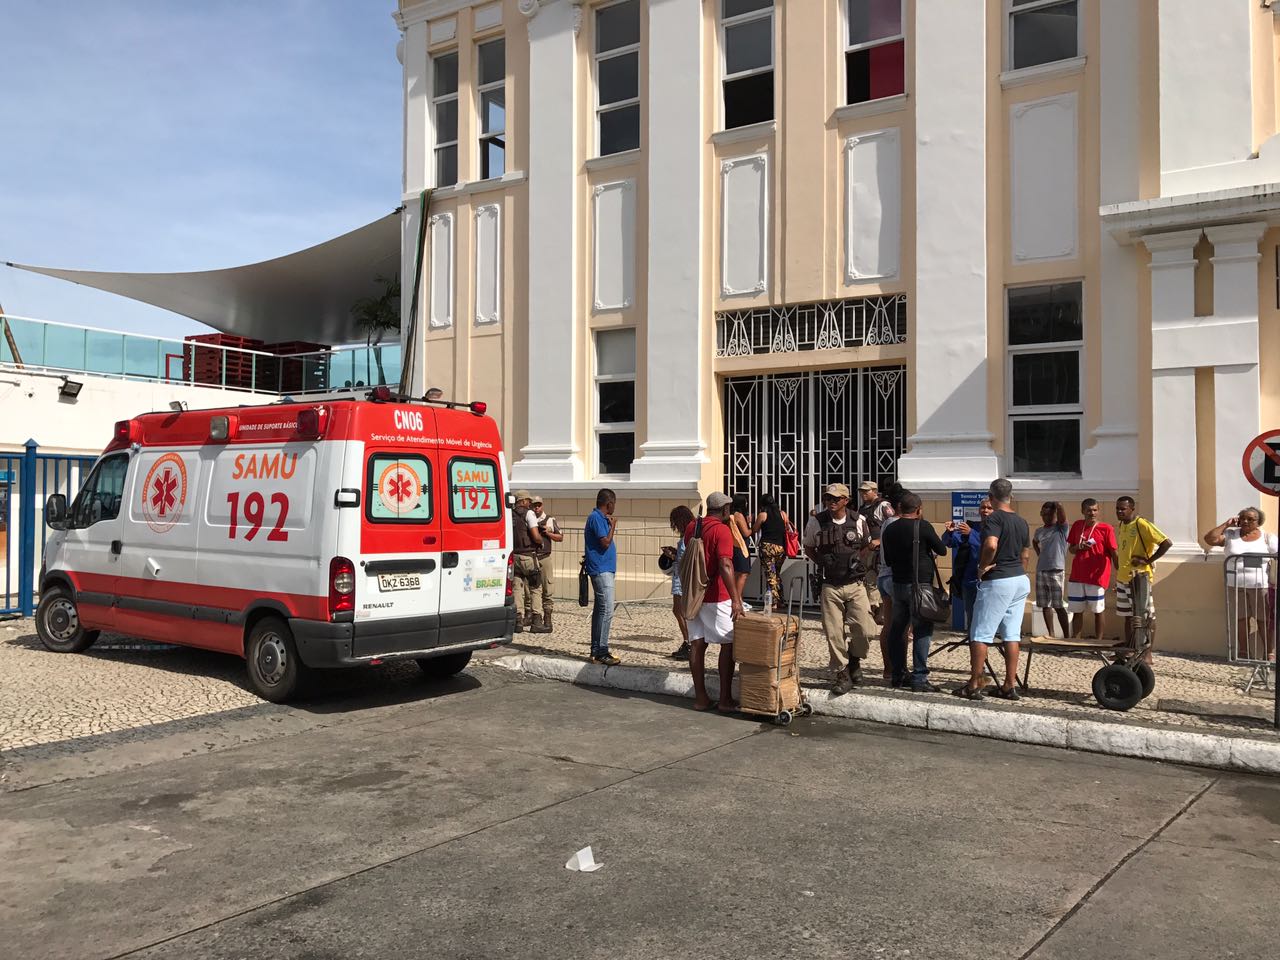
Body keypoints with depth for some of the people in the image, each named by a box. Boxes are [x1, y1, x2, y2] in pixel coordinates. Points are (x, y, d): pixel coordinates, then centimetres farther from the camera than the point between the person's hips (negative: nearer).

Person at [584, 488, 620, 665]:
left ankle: (596, 650, 16)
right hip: (602, 570, -11)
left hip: (604, 570, 11)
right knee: (606, 610, -12)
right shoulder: (596, 518, -13)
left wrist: (611, 525, 14)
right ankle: (601, 652, -12)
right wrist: (613, 526, -8)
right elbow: (605, 542, -18)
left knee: (600, 610, 11)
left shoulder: (600, 518, 17)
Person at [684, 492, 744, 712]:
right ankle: (725, 699, 2)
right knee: (728, 644, 2)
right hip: (717, 597, -7)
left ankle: (700, 698, 10)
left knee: (697, 644, 7)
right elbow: (725, 565, -25)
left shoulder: (691, 527, 8)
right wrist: (736, 599, -29)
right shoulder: (722, 530, -14)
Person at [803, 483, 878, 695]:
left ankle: (854, 659, 24)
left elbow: (867, 546, 18)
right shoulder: (816, 522, -2)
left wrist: (859, 559, 2)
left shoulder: (858, 521, 1)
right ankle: (842, 674, 15)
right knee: (834, 634, -1)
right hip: (830, 587, 0)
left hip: (855, 585, 0)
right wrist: (822, 561, -1)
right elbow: (808, 548, 13)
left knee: (864, 630, -6)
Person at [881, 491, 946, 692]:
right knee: (922, 630, -4)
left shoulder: (889, 530, 7)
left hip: (898, 583, 6)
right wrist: (930, 551, 20)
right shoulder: (923, 527, -9)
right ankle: (919, 678, -7)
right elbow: (942, 551, 0)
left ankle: (898, 675, 19)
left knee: (897, 629, 13)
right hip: (919, 585, -6)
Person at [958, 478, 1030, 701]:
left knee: (980, 634, -1)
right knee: (1012, 635, 11)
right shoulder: (1022, 522, 11)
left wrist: (982, 567, -15)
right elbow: (1025, 555, 18)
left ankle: (974, 686, 2)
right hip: (1021, 581, 8)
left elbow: (991, 545, -30)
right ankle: (1010, 685, 13)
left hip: (997, 582, -8)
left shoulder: (995, 518, -13)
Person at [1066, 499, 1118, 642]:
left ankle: (1098, 641, 13)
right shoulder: (1077, 526, 7)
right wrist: (1080, 546, -8)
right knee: (1077, 611, 7)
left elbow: (1114, 554, -5)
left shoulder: (1106, 529, -6)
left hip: (1097, 576, -4)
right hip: (1077, 576, 4)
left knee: (1098, 610, 4)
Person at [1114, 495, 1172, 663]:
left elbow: (1167, 543, -19)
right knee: (1128, 616, 14)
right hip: (1123, 579, 8)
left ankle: (1147, 654, 1)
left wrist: (1148, 560, -18)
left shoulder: (1142, 525, -14)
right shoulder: (1122, 525, 11)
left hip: (1140, 578, -8)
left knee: (1147, 617, -2)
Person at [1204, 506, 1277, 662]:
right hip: (1235, 586, 2)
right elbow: (1209, 539, -4)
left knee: (1265, 620, 2)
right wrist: (1226, 524, -3)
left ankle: (1270, 653, 12)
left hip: (1260, 586, -2)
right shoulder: (1230, 535, 6)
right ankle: (1244, 653, 17)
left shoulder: (1267, 538, 2)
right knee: (1241, 619, 7)